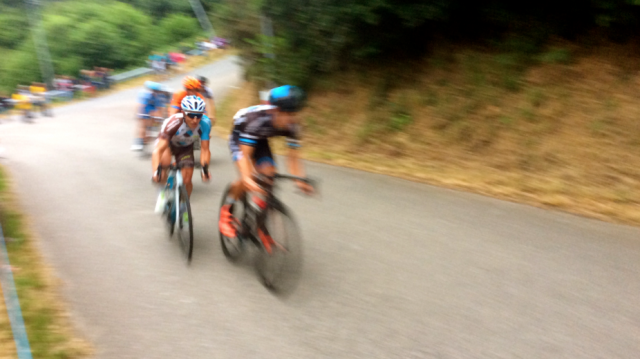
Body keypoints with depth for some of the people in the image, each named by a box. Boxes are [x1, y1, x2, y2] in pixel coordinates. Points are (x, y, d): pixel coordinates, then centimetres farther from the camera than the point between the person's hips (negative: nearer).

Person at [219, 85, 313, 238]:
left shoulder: (292, 126, -28)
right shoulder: (257, 118, -42)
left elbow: (292, 156, -22)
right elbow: (245, 154, -41)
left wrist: (299, 179, -36)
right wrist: (247, 178, -55)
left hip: (260, 140, 5)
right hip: (239, 137, -4)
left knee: (268, 174, -14)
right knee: (249, 178, -27)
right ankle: (226, 211, -1)